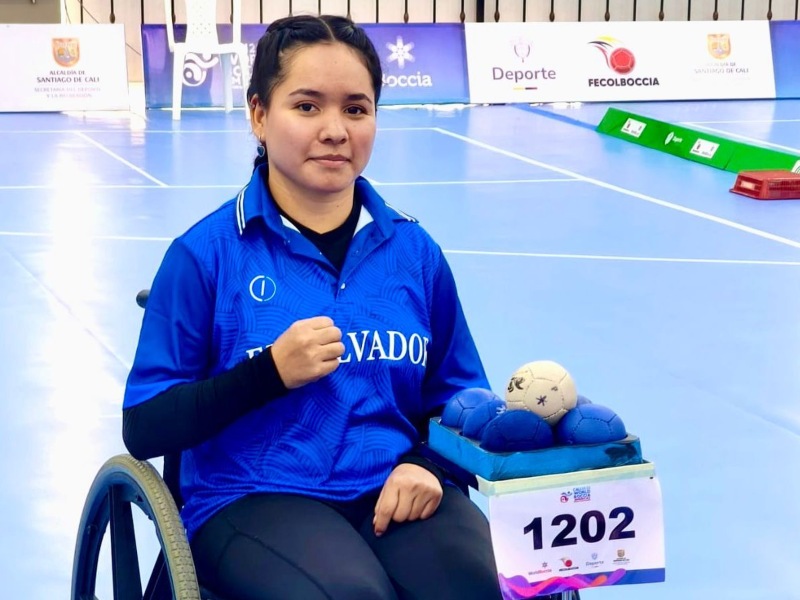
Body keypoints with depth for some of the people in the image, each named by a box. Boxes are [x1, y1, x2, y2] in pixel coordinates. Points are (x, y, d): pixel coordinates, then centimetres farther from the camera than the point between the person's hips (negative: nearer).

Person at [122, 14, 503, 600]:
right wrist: (270, 373, -15)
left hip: (397, 493, 3)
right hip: (254, 499, -3)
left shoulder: (414, 250, 9)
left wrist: (431, 464, -5)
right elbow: (144, 430, -3)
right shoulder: (207, 253, -2)